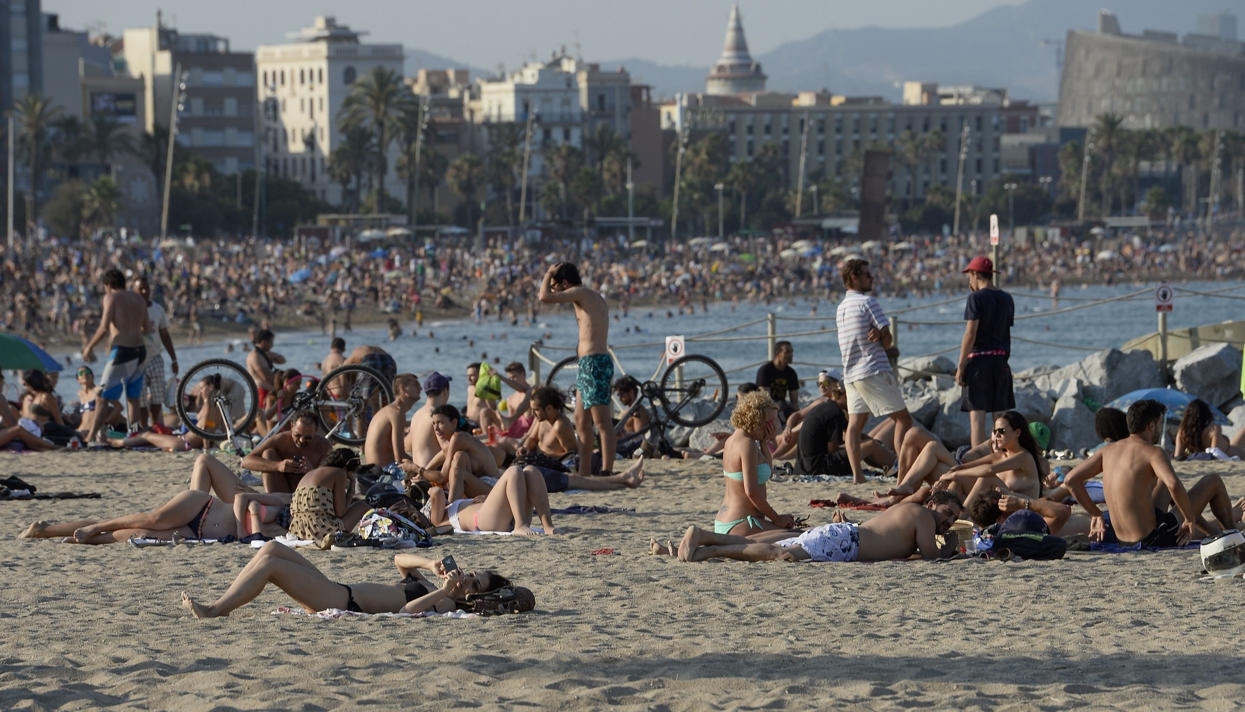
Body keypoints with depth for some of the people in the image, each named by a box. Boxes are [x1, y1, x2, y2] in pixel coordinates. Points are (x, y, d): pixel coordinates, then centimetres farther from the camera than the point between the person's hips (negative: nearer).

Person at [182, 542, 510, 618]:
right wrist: (430, 564, 11)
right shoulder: (431, 586, 20)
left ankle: (214, 610, -13)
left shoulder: (447, 603, -8)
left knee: (269, 563, -18)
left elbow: (406, 612, -25)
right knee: (272, 548, 0)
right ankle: (222, 604, -3)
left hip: (344, 604, -9)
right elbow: (400, 560, 29)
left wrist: (443, 591, -28)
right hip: (340, 593, 9)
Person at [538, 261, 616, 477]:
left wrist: (549, 273, -2)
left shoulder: (582, 293, -9)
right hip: (588, 364, 10)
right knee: (581, 421, 15)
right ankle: (584, 472, 20)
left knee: (602, 422, -11)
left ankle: (607, 471, -13)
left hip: (594, 362, -10)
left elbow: (545, 297, -15)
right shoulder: (595, 296, 19)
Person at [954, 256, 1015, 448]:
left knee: (977, 414, -7)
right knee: (1001, 414, 11)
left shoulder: (977, 298, -8)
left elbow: (970, 334, -13)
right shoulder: (1006, 299, 11)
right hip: (1001, 360, 6)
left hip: (979, 360, -6)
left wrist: (961, 366, -9)